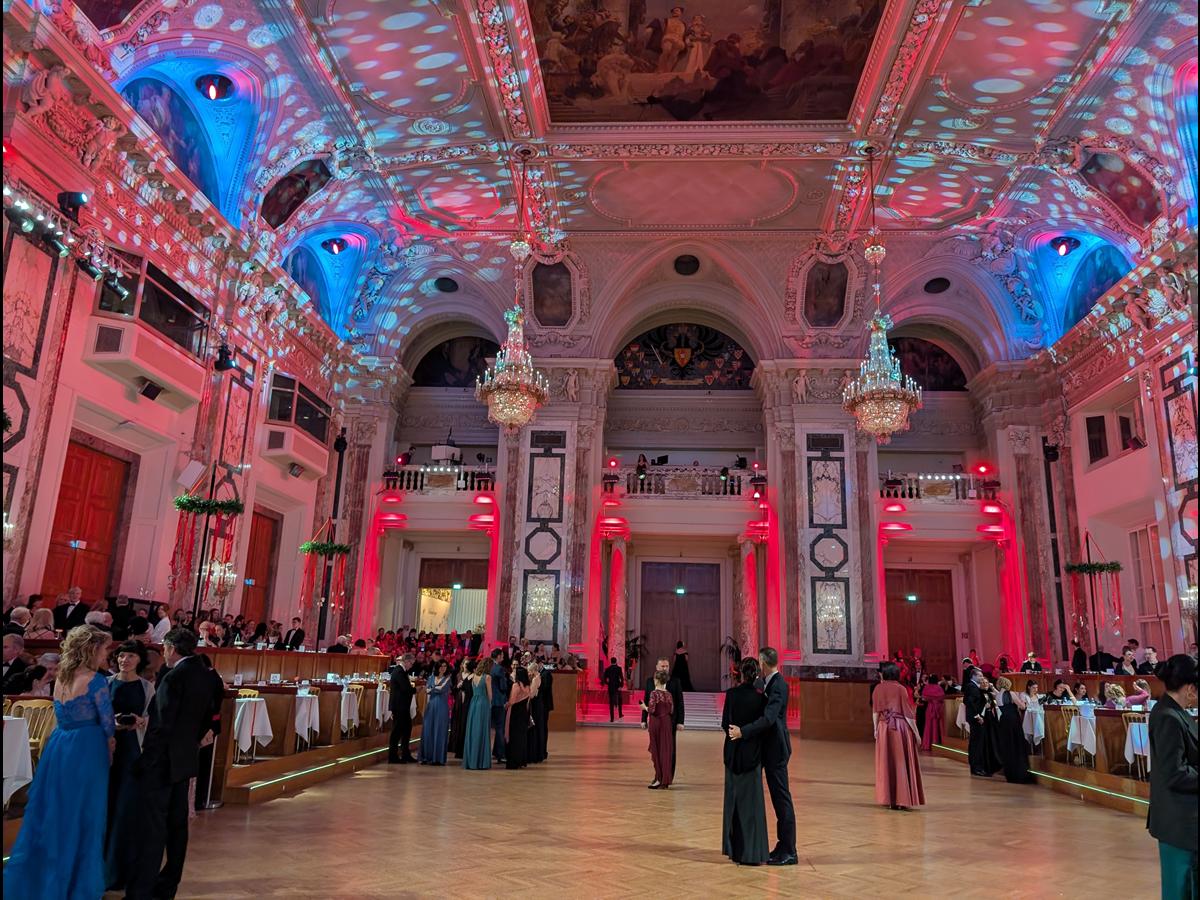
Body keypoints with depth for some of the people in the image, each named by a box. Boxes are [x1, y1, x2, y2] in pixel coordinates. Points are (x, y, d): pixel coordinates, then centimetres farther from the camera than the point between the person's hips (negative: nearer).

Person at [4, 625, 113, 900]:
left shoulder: (61, 678, 8)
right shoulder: (95, 680, -15)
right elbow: (107, 725, -11)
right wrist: (109, 752, 6)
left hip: (57, 748, 7)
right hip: (86, 751, -7)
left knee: (49, 814, 16)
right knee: (81, 818, 4)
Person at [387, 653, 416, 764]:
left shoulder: (402, 671, 13)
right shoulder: (398, 671, -18)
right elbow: (406, 689, -23)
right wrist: (416, 689, -10)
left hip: (403, 706, 10)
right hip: (399, 706, -10)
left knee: (407, 728, 15)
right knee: (397, 730, -2)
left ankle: (406, 755, 24)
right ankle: (393, 757, 7)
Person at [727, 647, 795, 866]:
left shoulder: (778, 686, -19)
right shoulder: (770, 683, 10)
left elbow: (769, 718, -29)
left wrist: (743, 731, -32)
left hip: (776, 749, -9)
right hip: (769, 747, 9)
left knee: (781, 798, -1)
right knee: (779, 798, 13)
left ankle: (788, 852, 8)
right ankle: (783, 847, 21)